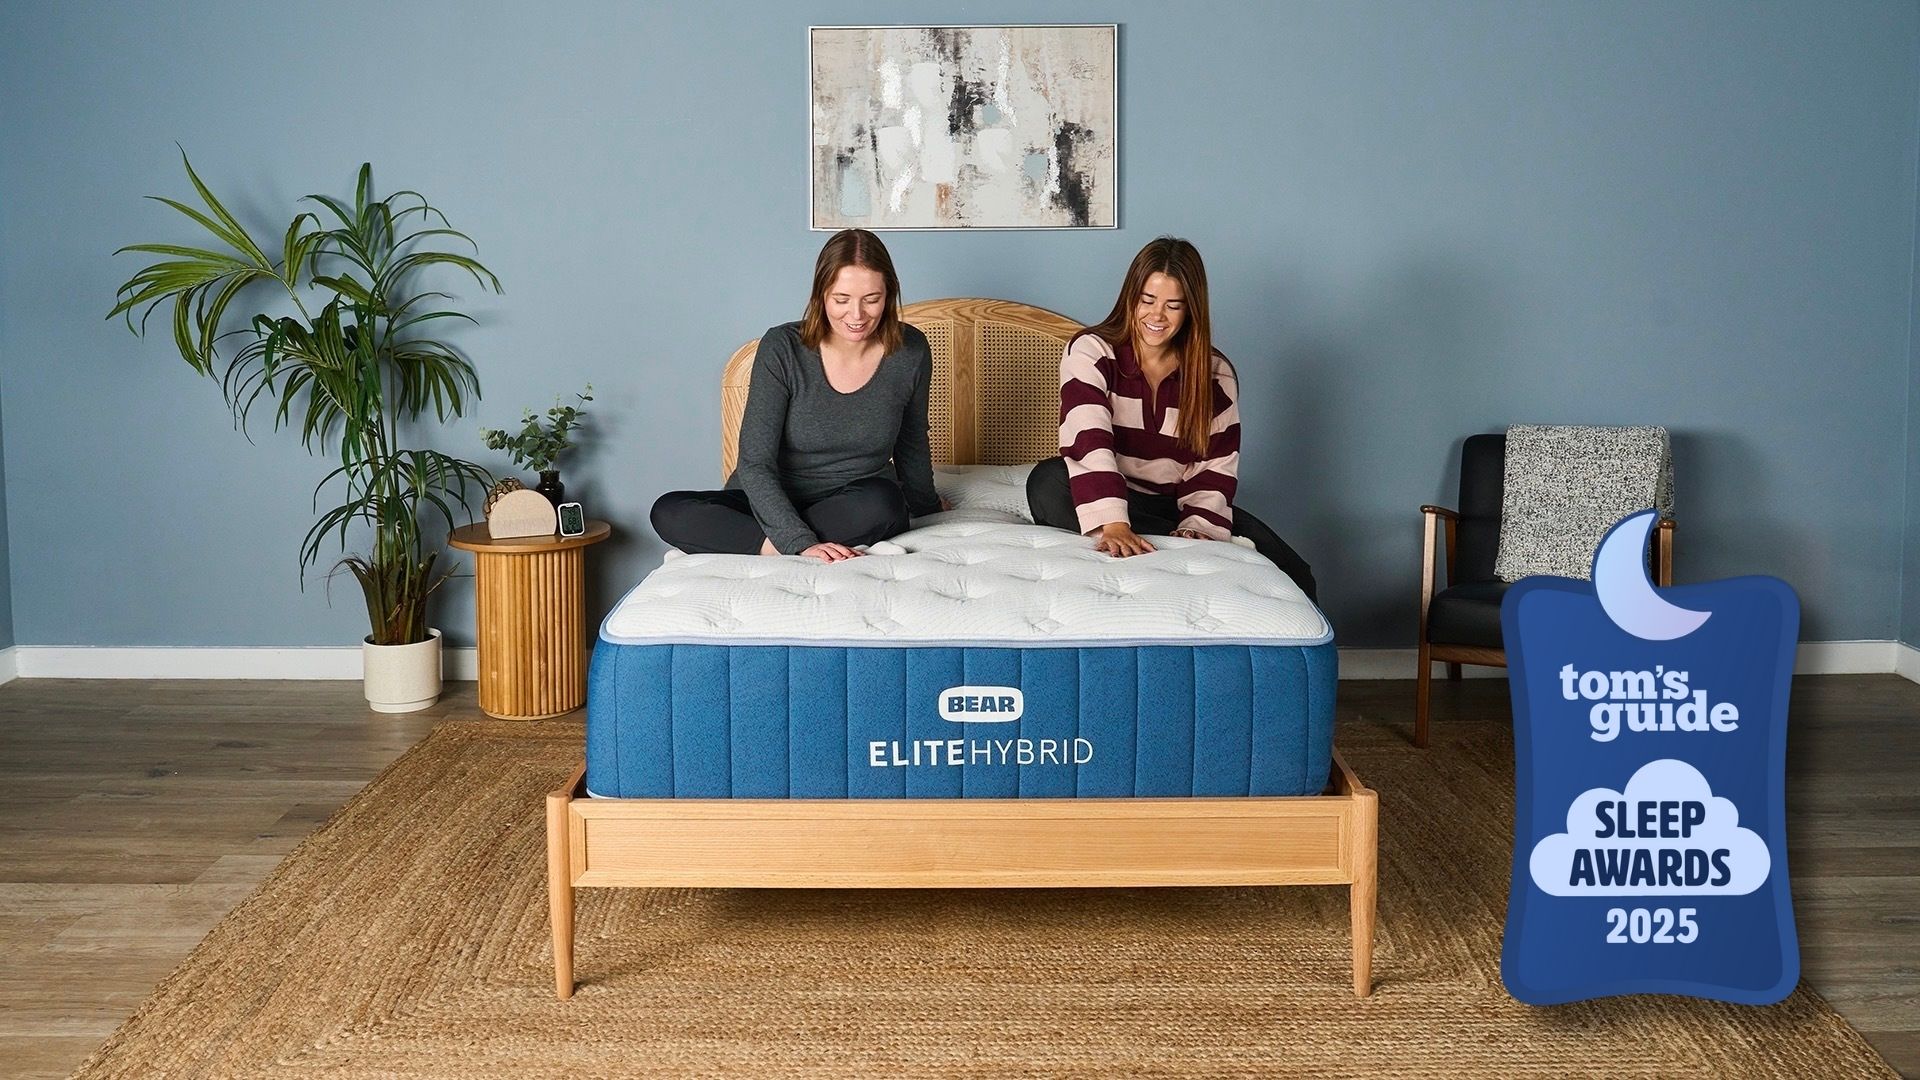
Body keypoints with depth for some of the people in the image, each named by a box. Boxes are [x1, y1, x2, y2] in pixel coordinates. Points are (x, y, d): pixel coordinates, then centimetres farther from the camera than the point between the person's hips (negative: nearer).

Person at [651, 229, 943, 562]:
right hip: (774, 502, -1)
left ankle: (771, 544, -21)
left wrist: (927, 508, 26)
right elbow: (755, 463, -20)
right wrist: (802, 544, -32)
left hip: (857, 504, 1)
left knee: (882, 503, -35)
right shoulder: (782, 348, -16)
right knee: (669, 513, -25)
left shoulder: (910, 351, -8)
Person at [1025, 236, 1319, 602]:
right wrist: (1113, 525, -40)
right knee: (1047, 483, -39)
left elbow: (1216, 467, -2)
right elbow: (1088, 440, -24)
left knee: (1295, 579, -20)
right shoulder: (1090, 352, -7)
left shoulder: (1215, 375, 3)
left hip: (1180, 505, 1)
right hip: (1108, 499, -1)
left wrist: (1199, 527, -24)